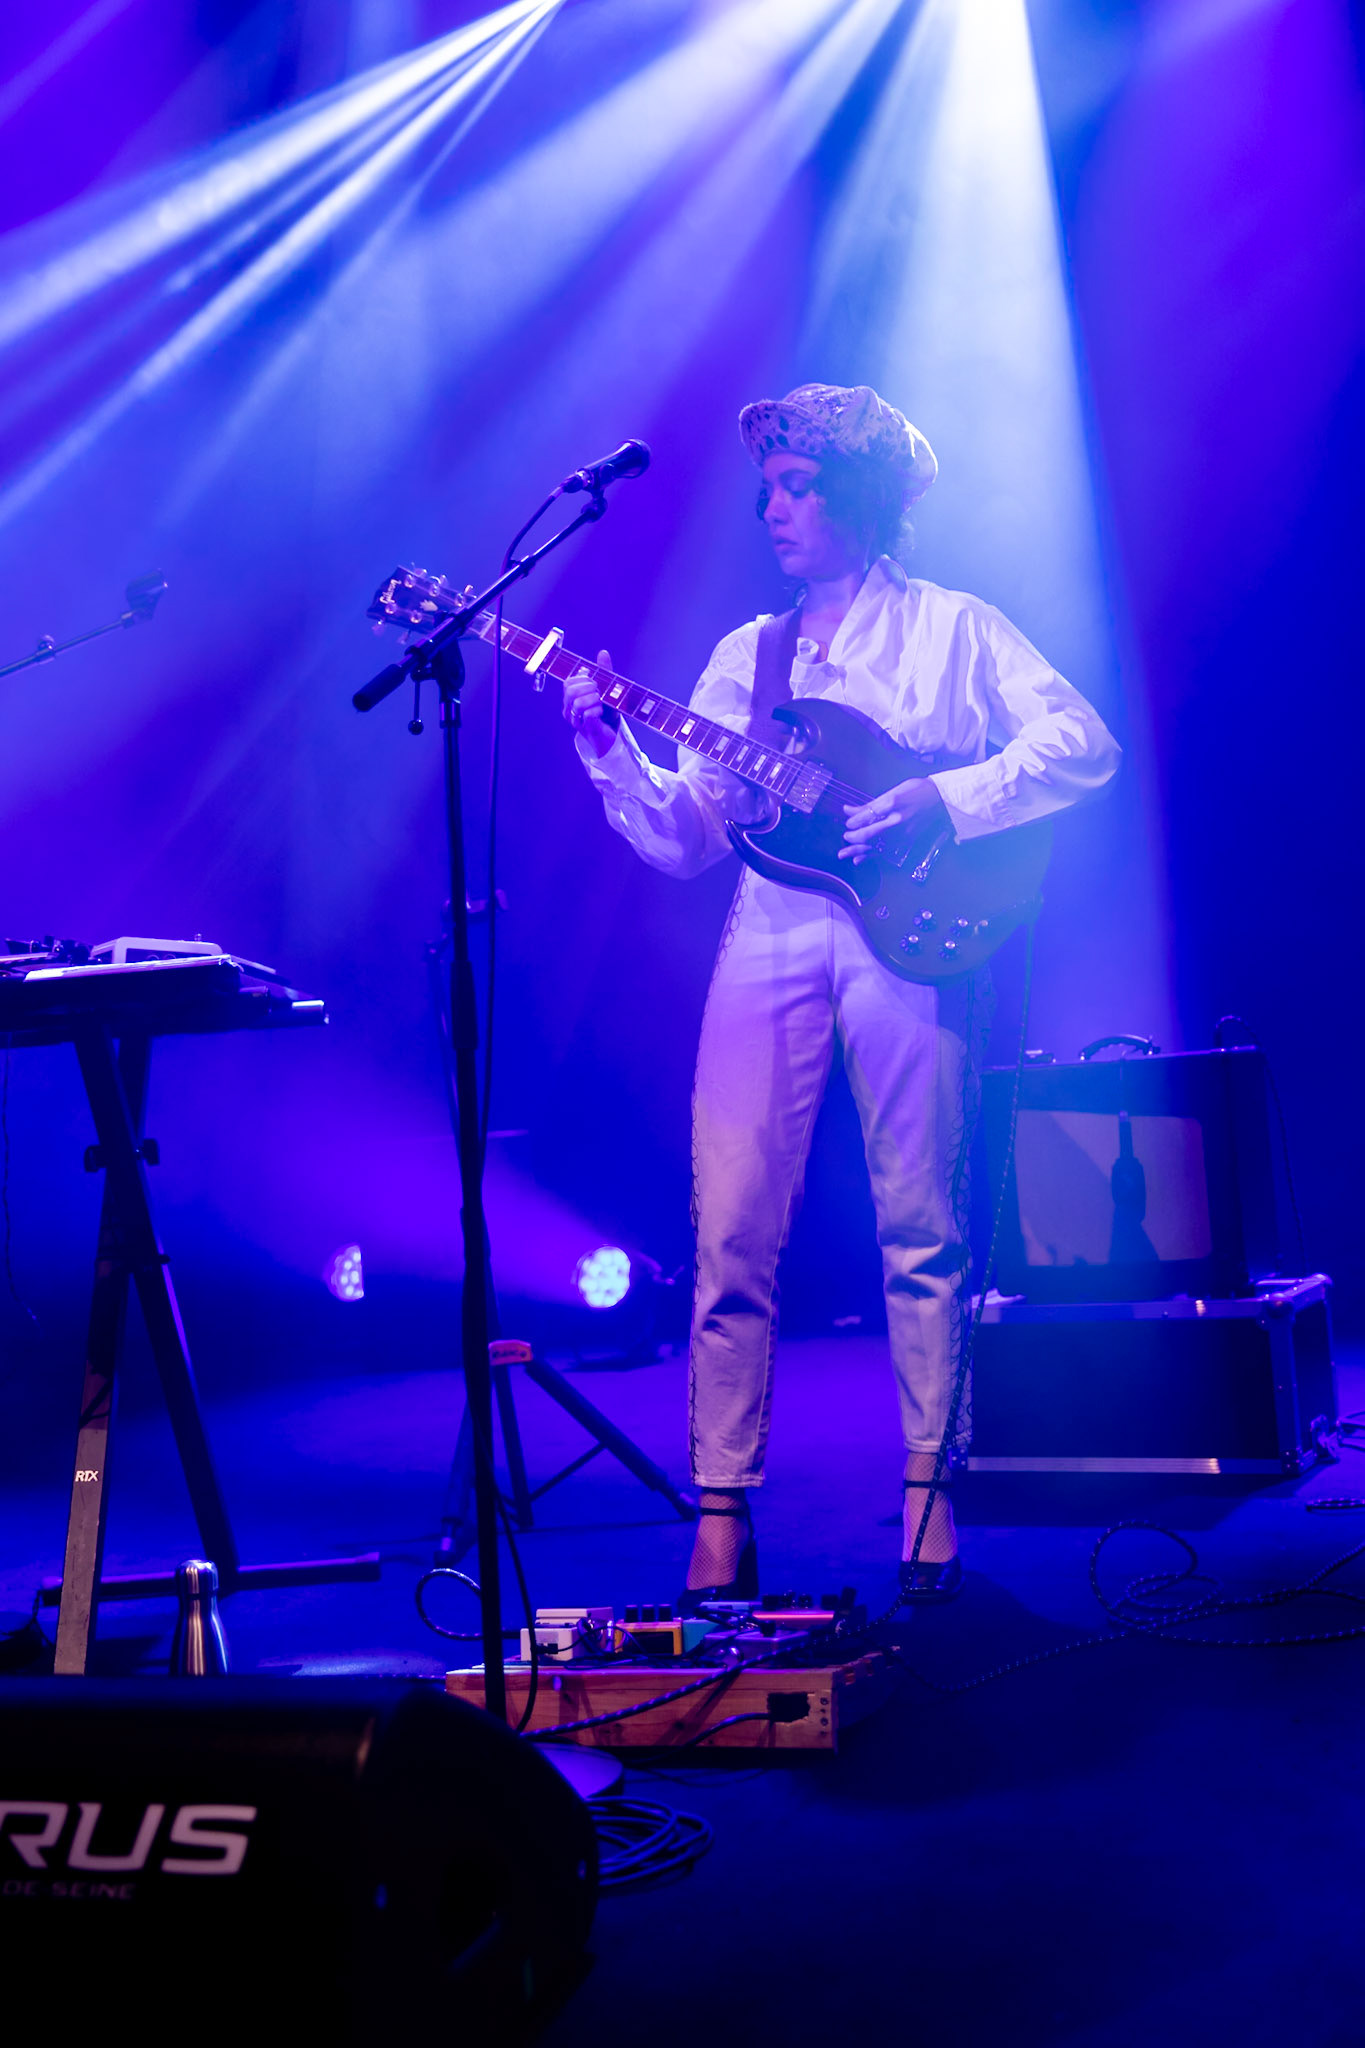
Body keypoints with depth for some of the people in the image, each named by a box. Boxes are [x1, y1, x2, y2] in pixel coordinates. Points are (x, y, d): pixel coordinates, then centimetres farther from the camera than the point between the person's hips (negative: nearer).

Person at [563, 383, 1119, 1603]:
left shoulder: (953, 629, 11)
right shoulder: (744, 656, 22)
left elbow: (1083, 745, -3)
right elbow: (683, 842, 15)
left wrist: (945, 802, -14)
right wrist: (612, 753, -1)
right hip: (770, 940, 3)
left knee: (923, 1231, -3)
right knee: (734, 1231, -4)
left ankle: (930, 1491, 6)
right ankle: (723, 1509, 2)